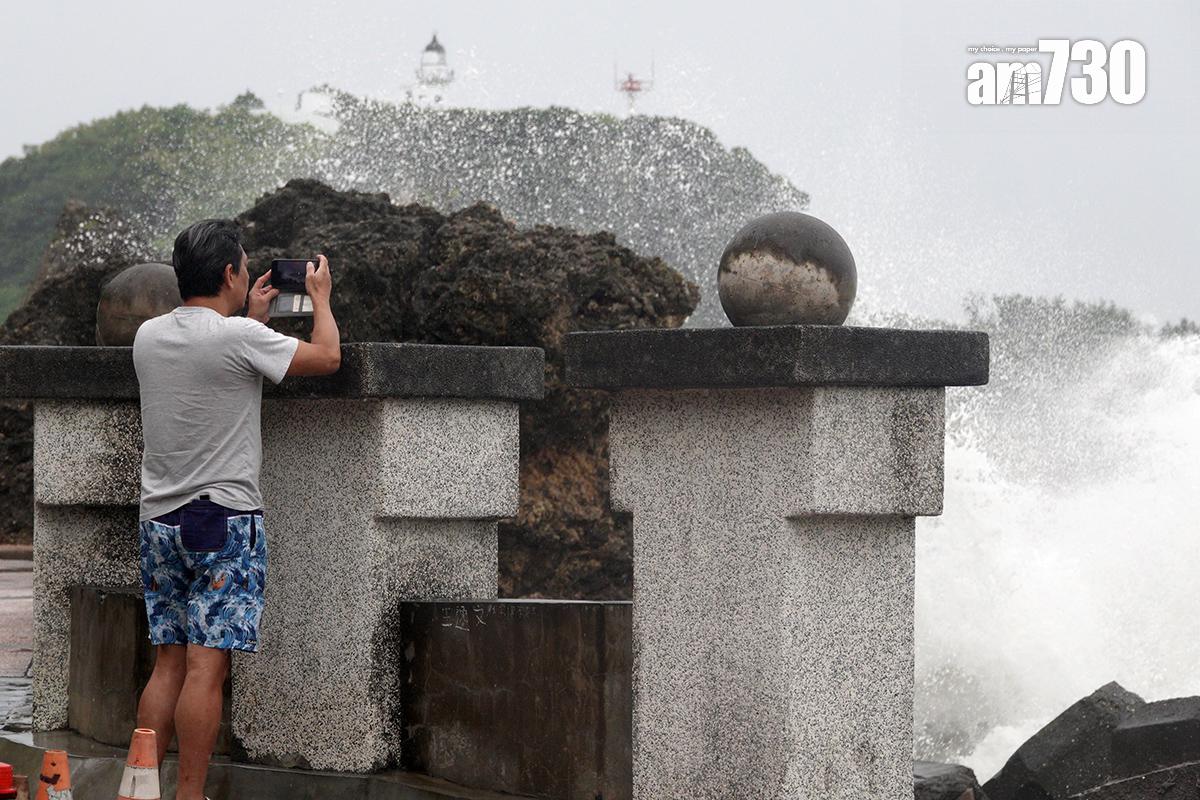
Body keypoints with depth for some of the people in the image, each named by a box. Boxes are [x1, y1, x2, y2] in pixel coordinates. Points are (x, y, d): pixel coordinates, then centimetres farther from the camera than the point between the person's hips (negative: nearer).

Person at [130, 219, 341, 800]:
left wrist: (251, 318, 30)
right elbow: (327, 357, -3)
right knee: (207, 665, -7)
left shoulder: (149, 336, 7)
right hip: (224, 519, -7)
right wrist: (320, 298, 14)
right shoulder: (238, 337, -14)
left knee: (168, 662, 9)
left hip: (158, 517, 7)